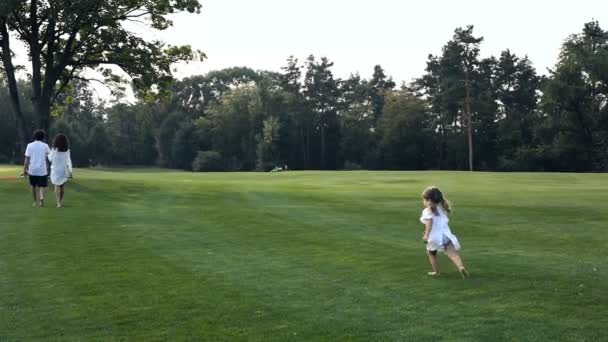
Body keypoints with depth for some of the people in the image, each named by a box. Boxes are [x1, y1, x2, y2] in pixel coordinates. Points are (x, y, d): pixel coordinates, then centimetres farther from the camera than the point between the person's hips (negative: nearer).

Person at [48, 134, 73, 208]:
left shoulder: (54, 150, -11)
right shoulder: (67, 150, -7)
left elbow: (50, 159, 1)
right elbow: (68, 161, -11)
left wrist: (49, 154, 21)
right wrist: (70, 171, -11)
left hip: (55, 170, -2)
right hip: (64, 170, 2)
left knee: (57, 186, 3)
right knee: (62, 186, 17)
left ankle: (59, 203, -5)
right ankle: (61, 201, 28)